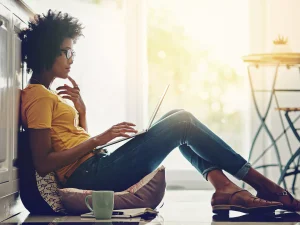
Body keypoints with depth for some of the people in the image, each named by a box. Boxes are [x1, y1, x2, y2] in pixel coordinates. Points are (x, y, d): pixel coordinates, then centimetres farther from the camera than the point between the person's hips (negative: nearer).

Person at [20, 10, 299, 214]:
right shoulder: (37, 96, -8)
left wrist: (81, 111, 8)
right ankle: (262, 184, -3)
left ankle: (223, 187, -11)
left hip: (95, 169, 10)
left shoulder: (48, 95, 22)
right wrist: (99, 139, -14)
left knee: (177, 119, 10)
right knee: (182, 122, -9)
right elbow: (43, 163, -18)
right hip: (89, 175, -10)